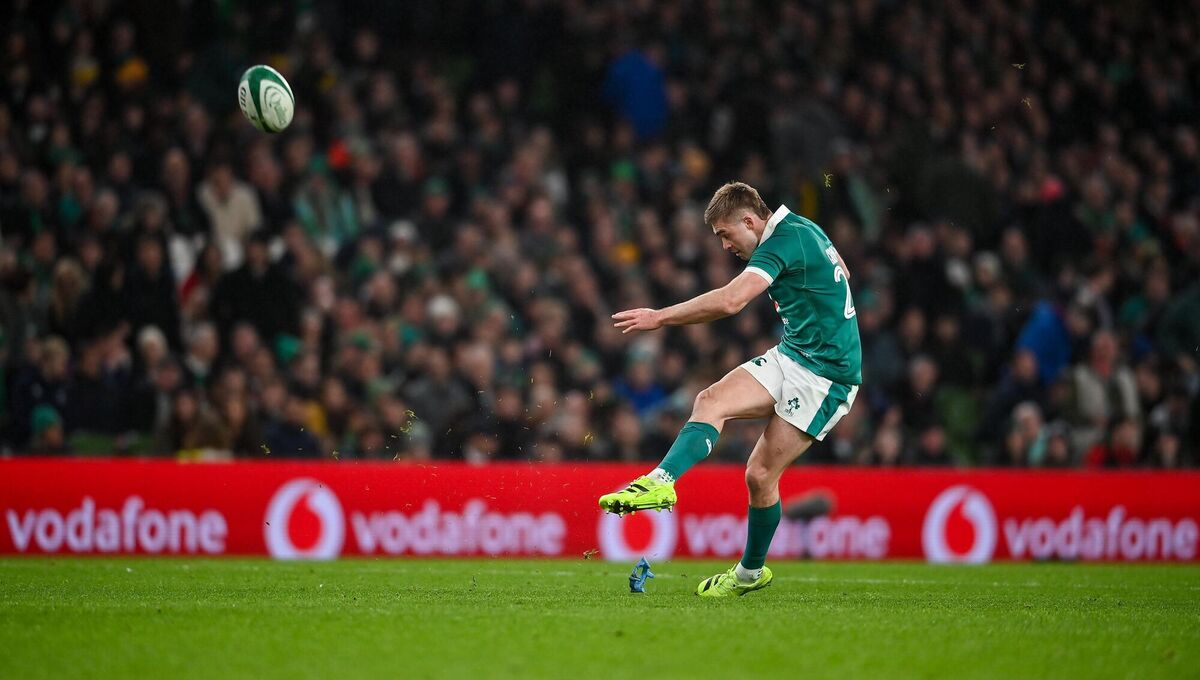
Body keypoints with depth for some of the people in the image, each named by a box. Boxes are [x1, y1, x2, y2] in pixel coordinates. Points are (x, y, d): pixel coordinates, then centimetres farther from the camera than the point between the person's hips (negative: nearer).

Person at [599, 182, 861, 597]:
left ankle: (751, 571, -3)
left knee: (761, 474, -10)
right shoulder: (802, 229, 11)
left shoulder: (785, 241, -19)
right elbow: (842, 273, 30)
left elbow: (731, 300, -32)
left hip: (825, 375, -9)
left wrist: (660, 317, -26)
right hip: (790, 357, 9)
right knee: (711, 401, -11)